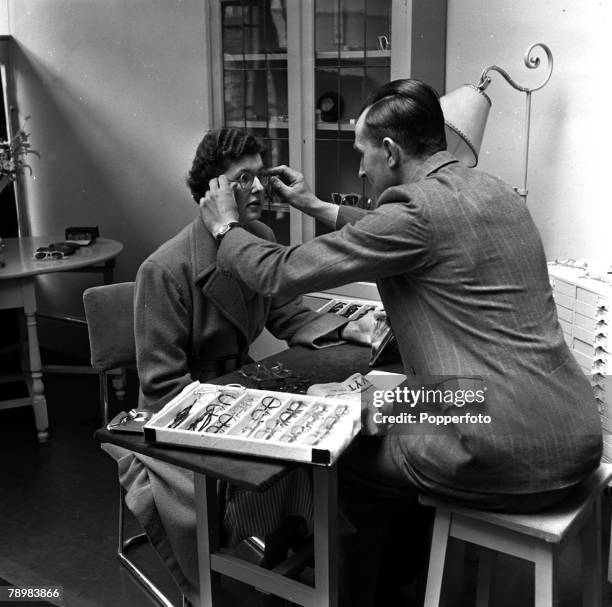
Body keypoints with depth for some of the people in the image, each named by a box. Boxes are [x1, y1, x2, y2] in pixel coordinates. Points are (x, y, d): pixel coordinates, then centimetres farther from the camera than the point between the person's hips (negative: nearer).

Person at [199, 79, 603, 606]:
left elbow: (280, 274, -10)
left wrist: (225, 227, 8)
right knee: (395, 429, 28)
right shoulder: (492, 191, 10)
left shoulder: (419, 210, -16)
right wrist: (319, 208, 29)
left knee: (350, 461, 13)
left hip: (506, 459, -8)